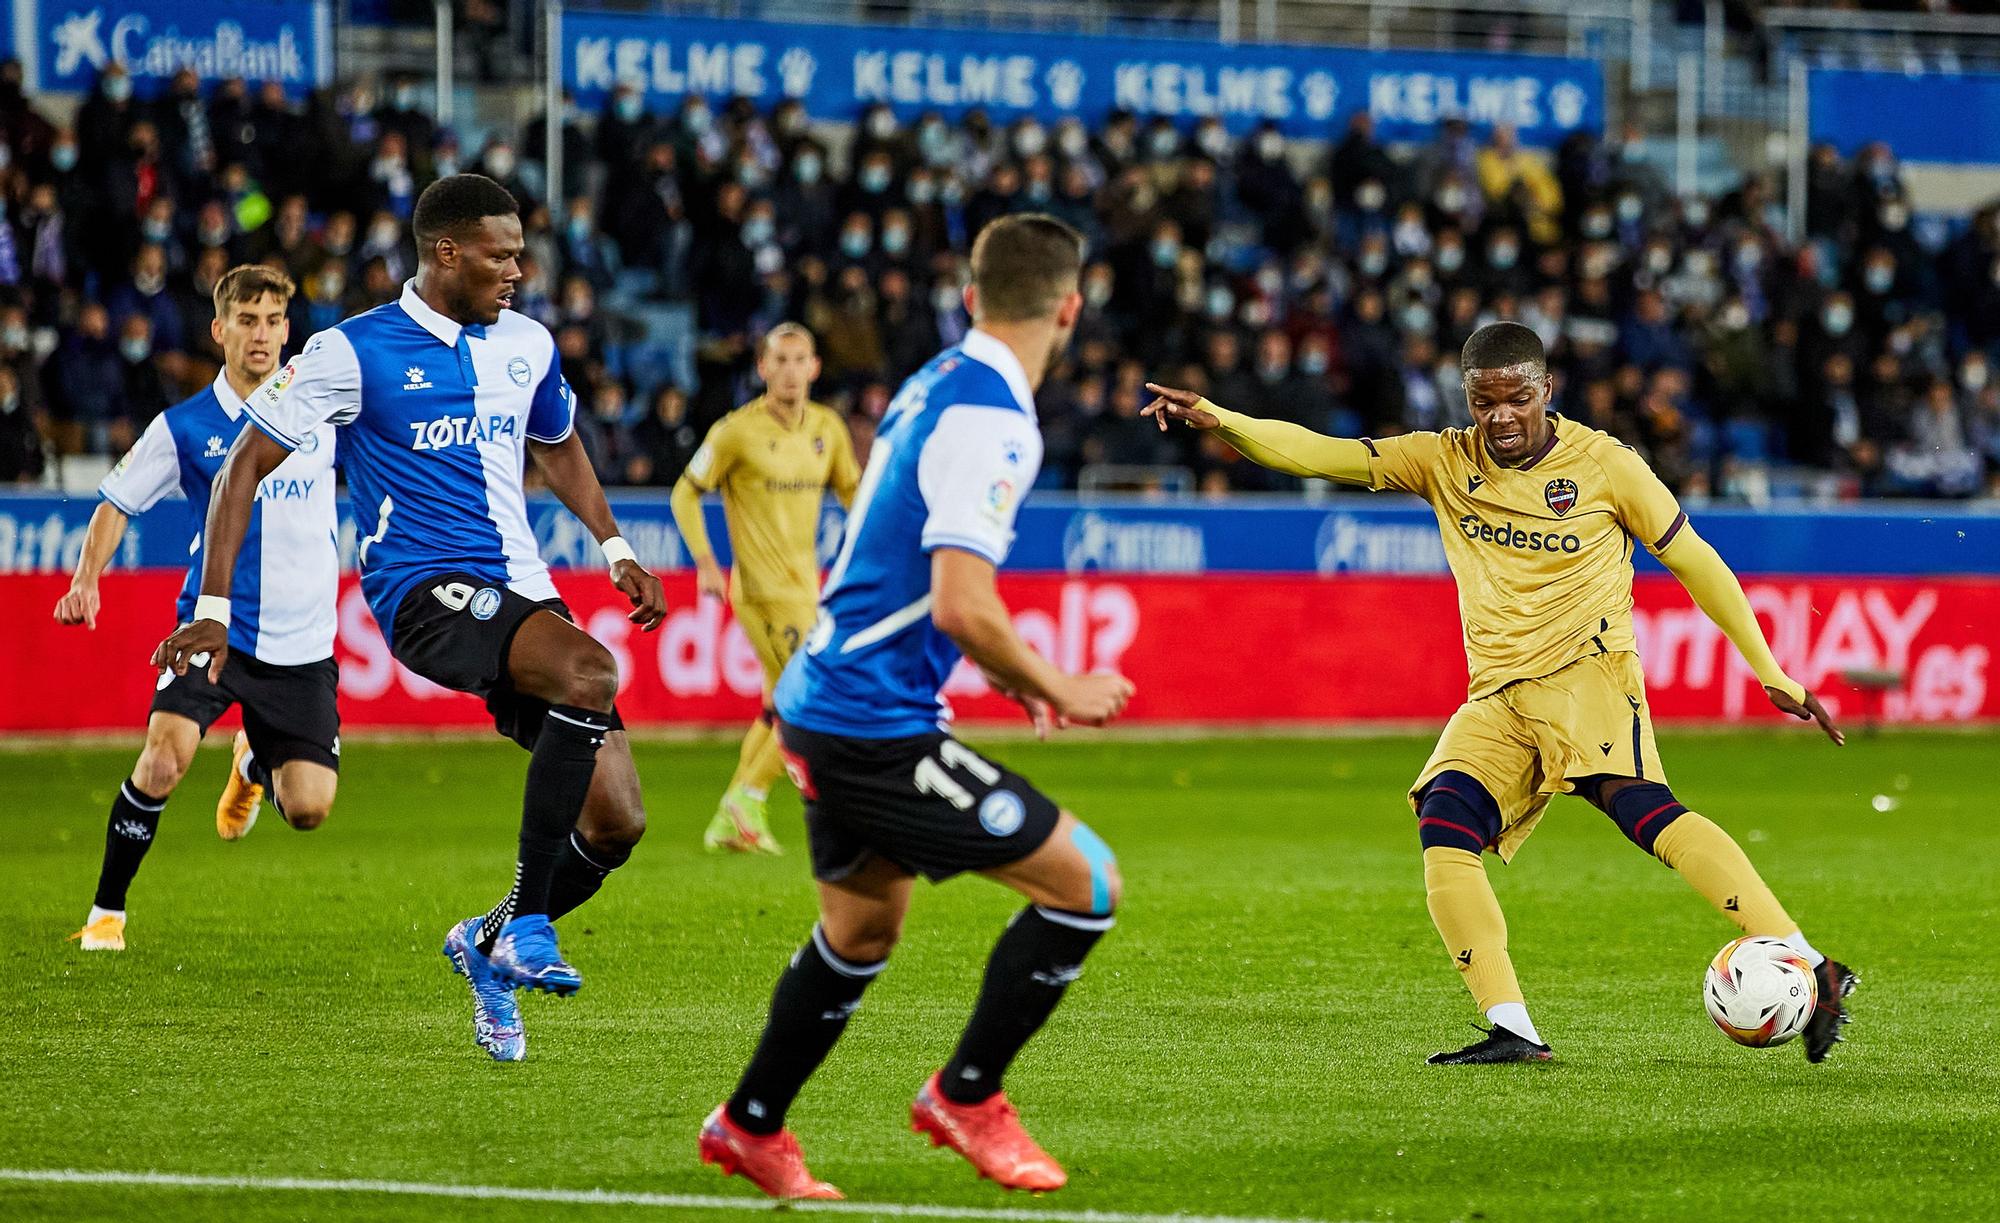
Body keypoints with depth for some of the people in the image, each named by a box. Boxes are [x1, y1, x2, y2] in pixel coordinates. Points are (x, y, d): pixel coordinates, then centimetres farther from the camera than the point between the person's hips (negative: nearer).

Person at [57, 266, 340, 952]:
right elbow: (117, 501, 6)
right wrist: (87, 581, -8)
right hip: (213, 626, -2)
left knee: (307, 809, -4)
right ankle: (106, 912, -4)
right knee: (164, 758, -24)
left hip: (301, 643, 2)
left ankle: (254, 762, 35)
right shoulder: (183, 428, -4)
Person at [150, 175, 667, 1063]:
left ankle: (488, 946, 23)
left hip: (521, 591, 7)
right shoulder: (354, 352, -5)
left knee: (616, 823, -4)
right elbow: (247, 465, -1)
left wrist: (615, 547, 21)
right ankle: (527, 926, -29)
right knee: (590, 673, -35)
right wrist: (214, 609, -6)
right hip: (424, 590, -7)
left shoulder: (527, 345, 12)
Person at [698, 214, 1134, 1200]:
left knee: (864, 926, 25)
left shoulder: (934, 385, 11)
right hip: (877, 724, -10)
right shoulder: (990, 421, -19)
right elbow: (963, 606, -26)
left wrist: (1009, 672, 22)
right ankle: (965, 1097, 4)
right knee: (1085, 881, -7)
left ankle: (750, 1127, 34)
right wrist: (1054, 690, -12)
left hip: (823, 704, 10)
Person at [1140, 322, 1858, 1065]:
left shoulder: (1605, 466, 2)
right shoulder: (1445, 462, 10)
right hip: (1497, 699, 5)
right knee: (1444, 827, -20)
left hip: (1587, 671, -5)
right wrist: (1217, 420, -13)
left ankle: (1809, 973, -36)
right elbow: (1321, 455, 3)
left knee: (1639, 806, -30)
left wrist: (1772, 674, 10)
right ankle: (1513, 1032, -20)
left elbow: (1693, 561, 8)